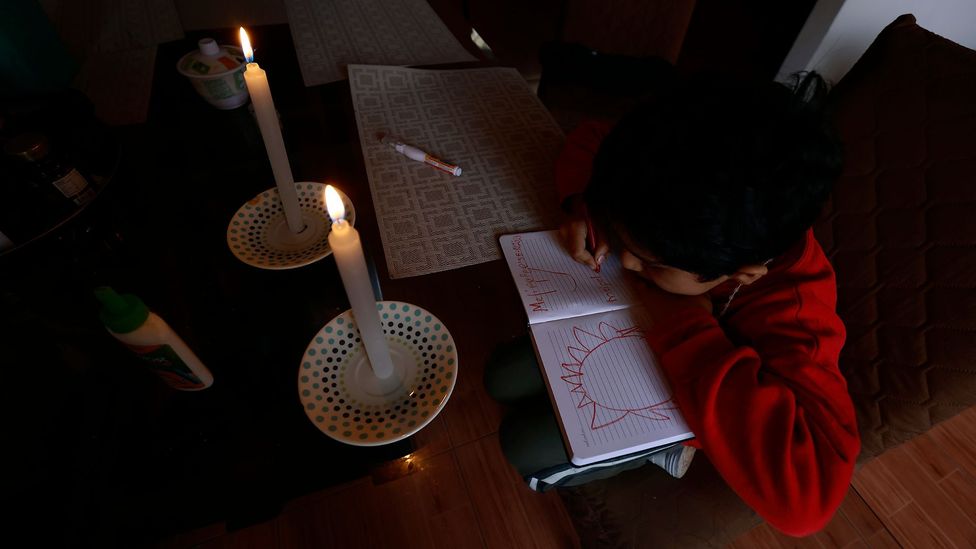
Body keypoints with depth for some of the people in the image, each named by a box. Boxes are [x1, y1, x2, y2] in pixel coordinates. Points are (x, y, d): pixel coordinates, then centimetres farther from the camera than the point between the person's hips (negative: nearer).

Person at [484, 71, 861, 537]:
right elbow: (590, 140, -9)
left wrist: (686, 326, -46)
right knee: (502, 378, 6)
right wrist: (586, 209, -31)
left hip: (676, 392, -4)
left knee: (524, 444, -8)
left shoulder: (789, 310, -38)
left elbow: (804, 496, -47)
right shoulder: (679, 208, -26)